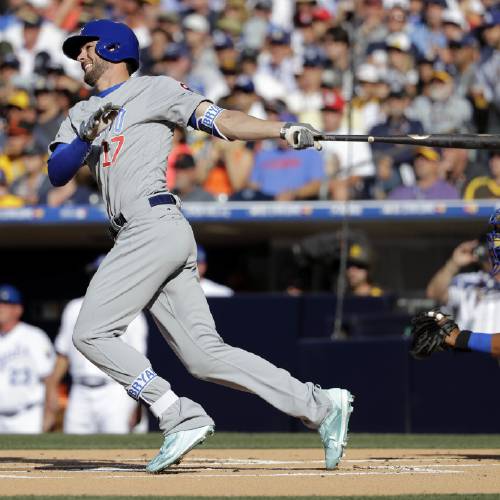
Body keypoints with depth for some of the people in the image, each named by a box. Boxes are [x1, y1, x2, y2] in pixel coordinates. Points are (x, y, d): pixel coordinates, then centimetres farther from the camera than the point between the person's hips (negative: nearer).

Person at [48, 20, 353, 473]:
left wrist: (284, 130, -17)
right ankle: (321, 405, -2)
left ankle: (180, 417, -14)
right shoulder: (81, 116, 26)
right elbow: (56, 174, 12)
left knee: (92, 333, -12)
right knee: (205, 355, 0)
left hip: (153, 225, -7)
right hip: (143, 236, 7)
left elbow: (221, 120, -3)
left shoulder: (155, 90, 6)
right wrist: (86, 138, -7)